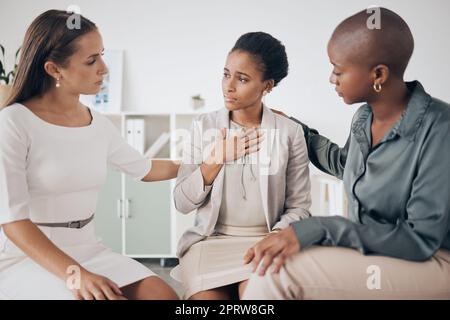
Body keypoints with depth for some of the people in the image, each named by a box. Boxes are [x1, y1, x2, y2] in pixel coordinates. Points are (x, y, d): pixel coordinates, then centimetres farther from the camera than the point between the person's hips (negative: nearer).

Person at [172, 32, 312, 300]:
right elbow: (182, 203, -1)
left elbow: (299, 207, 1)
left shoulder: (290, 132, -1)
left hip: (265, 240, -1)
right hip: (211, 239, 1)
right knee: (207, 295, -25)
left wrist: (273, 240, -17)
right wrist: (215, 162, -14)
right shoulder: (204, 126, 3)